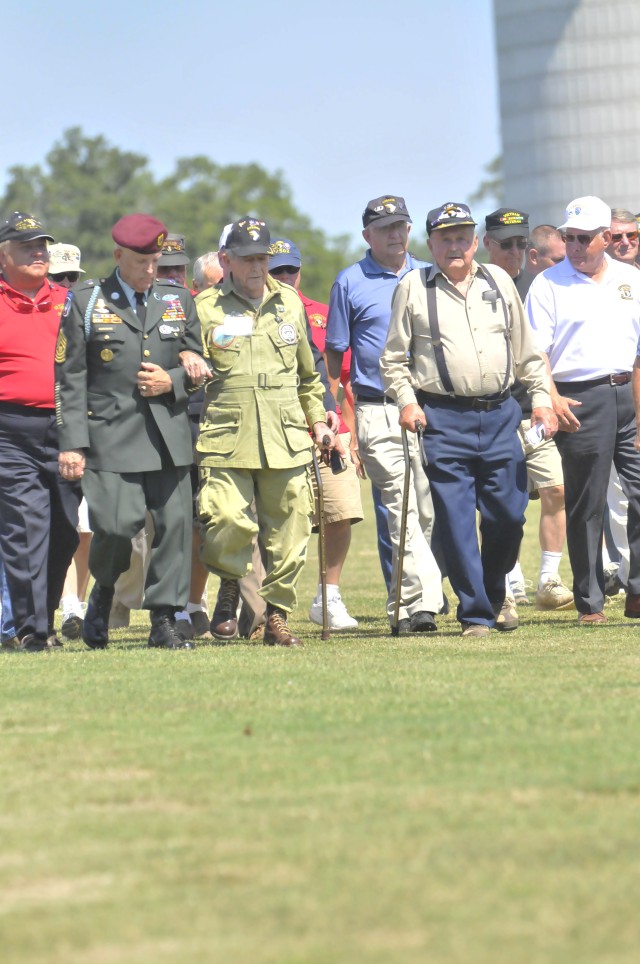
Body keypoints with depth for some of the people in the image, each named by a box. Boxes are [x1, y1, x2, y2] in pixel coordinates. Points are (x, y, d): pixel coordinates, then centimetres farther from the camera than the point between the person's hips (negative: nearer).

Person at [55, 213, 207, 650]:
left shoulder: (179, 300, 14)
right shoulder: (85, 302, 4)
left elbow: (198, 366, 20)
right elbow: (70, 379, 1)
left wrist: (173, 381, -3)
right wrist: (72, 443, -6)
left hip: (169, 434, 3)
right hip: (111, 436, -3)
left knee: (173, 523, -2)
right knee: (118, 524, -14)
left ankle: (164, 621, 6)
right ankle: (104, 590, 17)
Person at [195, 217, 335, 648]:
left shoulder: (290, 303, 16)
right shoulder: (205, 308, 4)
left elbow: (307, 371, 26)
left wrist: (317, 419, 23)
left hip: (286, 442, 3)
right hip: (226, 442, -3)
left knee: (288, 531, 1)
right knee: (228, 524, -16)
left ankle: (278, 615, 17)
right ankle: (230, 586, 15)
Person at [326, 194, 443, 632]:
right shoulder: (350, 283, 5)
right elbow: (334, 354, 6)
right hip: (378, 412, -4)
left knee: (427, 510, 4)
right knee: (401, 508, -11)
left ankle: (403, 604, 17)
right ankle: (423, 601, -16)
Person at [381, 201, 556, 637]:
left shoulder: (499, 282, 14)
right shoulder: (413, 287, 5)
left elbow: (526, 348, 19)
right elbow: (393, 359, 6)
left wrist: (542, 397, 11)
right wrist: (407, 401, -8)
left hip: (500, 413, 3)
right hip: (443, 418, -3)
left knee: (510, 513, 2)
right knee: (457, 521, -5)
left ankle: (494, 594, 27)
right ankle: (475, 613, 2)